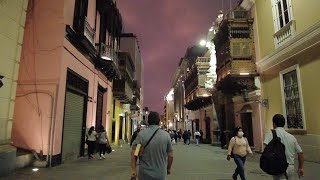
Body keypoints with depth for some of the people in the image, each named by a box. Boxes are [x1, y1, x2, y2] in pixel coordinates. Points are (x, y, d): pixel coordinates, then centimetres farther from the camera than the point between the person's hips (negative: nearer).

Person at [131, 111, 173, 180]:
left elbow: (133, 152, -10)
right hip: (160, 174, 1)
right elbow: (170, 155, -2)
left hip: (145, 174, 0)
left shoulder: (141, 134, -10)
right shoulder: (166, 135, -7)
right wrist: (168, 168, 12)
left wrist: (133, 169, -2)